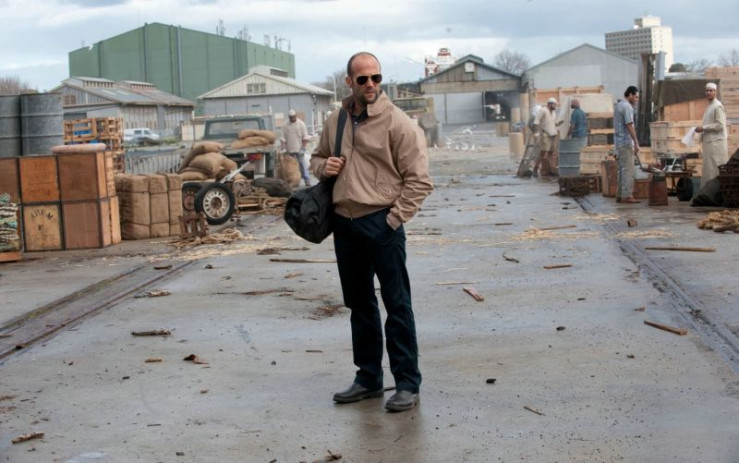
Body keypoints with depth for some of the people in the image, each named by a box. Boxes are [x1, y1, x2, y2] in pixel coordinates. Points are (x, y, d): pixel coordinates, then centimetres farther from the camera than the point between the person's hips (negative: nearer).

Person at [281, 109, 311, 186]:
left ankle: (307, 181, -5)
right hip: (289, 151, 3)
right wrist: (283, 148, -8)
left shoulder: (301, 124, 1)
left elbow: (305, 137, -2)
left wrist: (303, 148, -10)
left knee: (303, 165, -5)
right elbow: (283, 138, 5)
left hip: (299, 150, -3)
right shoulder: (286, 126, 7)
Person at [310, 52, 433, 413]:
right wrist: (323, 166, 2)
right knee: (359, 305, 15)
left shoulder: (397, 123, -9)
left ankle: (407, 384, 6)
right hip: (344, 225, 6)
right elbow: (317, 157, 26)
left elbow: (419, 180, -10)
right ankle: (368, 378, 27)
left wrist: (394, 218, -13)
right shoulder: (335, 122, 9)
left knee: (397, 305, -2)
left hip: (382, 224, -6)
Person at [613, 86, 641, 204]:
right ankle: (627, 195, -7)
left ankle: (620, 195, 14)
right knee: (628, 170, -7)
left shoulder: (618, 105, 16)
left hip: (619, 142, 10)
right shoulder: (627, 107, -14)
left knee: (622, 169, 12)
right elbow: (629, 126, -20)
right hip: (626, 142, -10)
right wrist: (636, 142, -19)